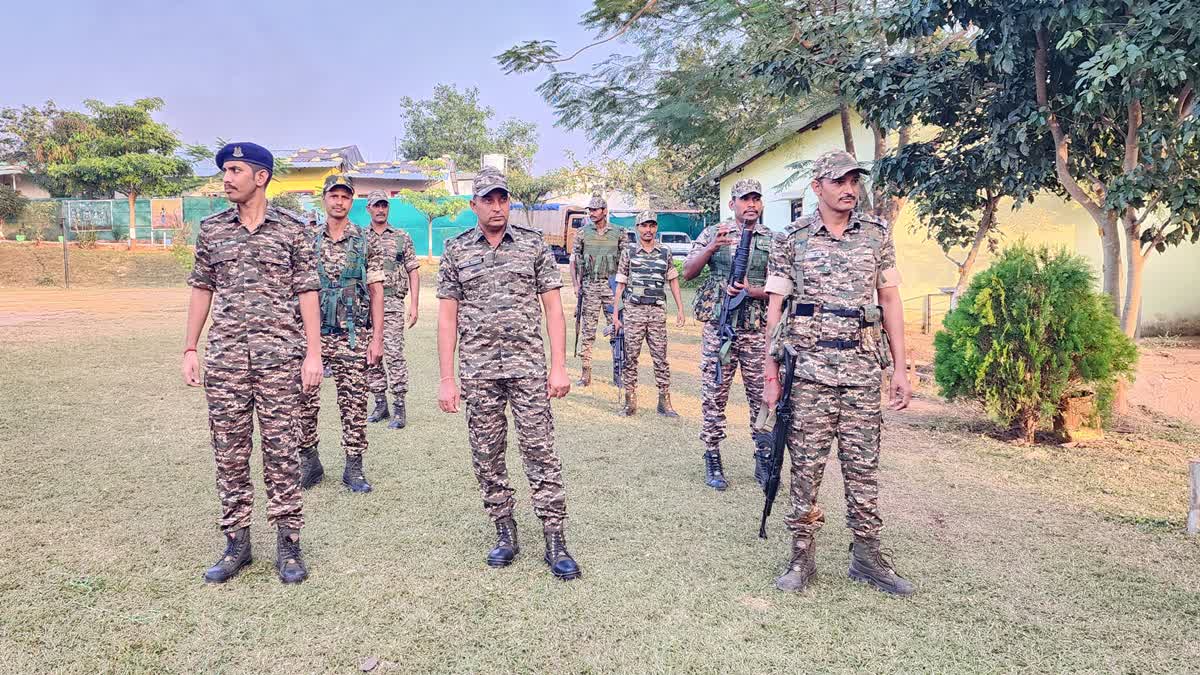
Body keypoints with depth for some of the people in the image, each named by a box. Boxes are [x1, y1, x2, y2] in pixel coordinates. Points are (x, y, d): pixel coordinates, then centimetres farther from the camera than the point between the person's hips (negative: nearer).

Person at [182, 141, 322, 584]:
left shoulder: (291, 229, 2)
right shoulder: (212, 229, 10)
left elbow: (307, 293, 0)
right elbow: (201, 290, 14)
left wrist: (313, 353, -6)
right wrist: (190, 350, 8)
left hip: (279, 356, -3)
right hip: (225, 356, 3)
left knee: (280, 449, 1)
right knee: (229, 452, 7)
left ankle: (288, 545, 11)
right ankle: (236, 542, 19)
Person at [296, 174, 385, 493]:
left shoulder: (366, 244, 2)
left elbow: (376, 292, 0)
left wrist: (377, 338, -6)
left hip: (352, 335, -2)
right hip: (312, 332, 2)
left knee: (354, 402, 3)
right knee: (304, 399, 2)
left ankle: (353, 467, 13)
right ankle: (309, 461, 19)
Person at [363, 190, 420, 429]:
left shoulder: (402, 237, 7)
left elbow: (413, 272, 5)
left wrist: (414, 305, -3)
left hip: (392, 303, -3)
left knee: (394, 354, -10)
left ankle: (399, 407, -6)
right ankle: (380, 403, 17)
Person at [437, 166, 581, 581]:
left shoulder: (534, 246, 4)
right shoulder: (456, 252, 6)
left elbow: (553, 309, 2)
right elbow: (447, 318, 5)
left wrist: (559, 367, -5)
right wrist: (447, 379, -1)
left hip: (528, 367, -1)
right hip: (478, 371, 2)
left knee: (540, 452, -2)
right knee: (487, 456, 8)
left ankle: (555, 542, 5)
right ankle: (504, 533, 23)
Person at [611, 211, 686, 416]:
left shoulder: (665, 253, 8)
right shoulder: (628, 252, 5)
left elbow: (673, 281, 15)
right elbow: (620, 284, 5)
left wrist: (680, 309, 9)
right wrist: (615, 314, 1)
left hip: (657, 311, 1)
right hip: (633, 310, -1)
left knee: (661, 357, 2)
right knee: (630, 357, 2)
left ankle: (665, 402, 7)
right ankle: (630, 401, 11)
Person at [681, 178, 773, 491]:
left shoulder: (772, 240, 7)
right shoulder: (712, 233, 6)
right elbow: (688, 272, -1)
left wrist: (753, 291, -16)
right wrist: (711, 247, -16)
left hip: (758, 330, 1)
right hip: (718, 327, -1)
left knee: (763, 398, 5)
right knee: (714, 397, 4)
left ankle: (764, 462, 19)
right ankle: (712, 462, 15)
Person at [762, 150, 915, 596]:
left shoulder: (877, 234, 8)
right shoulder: (792, 240, 2)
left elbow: (890, 301, 9)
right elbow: (775, 308, 2)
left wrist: (901, 369, 4)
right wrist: (771, 374, -2)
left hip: (862, 369, 2)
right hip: (809, 366, -2)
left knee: (863, 465, 8)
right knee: (806, 464, 3)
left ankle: (866, 555, 21)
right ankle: (802, 556, 14)